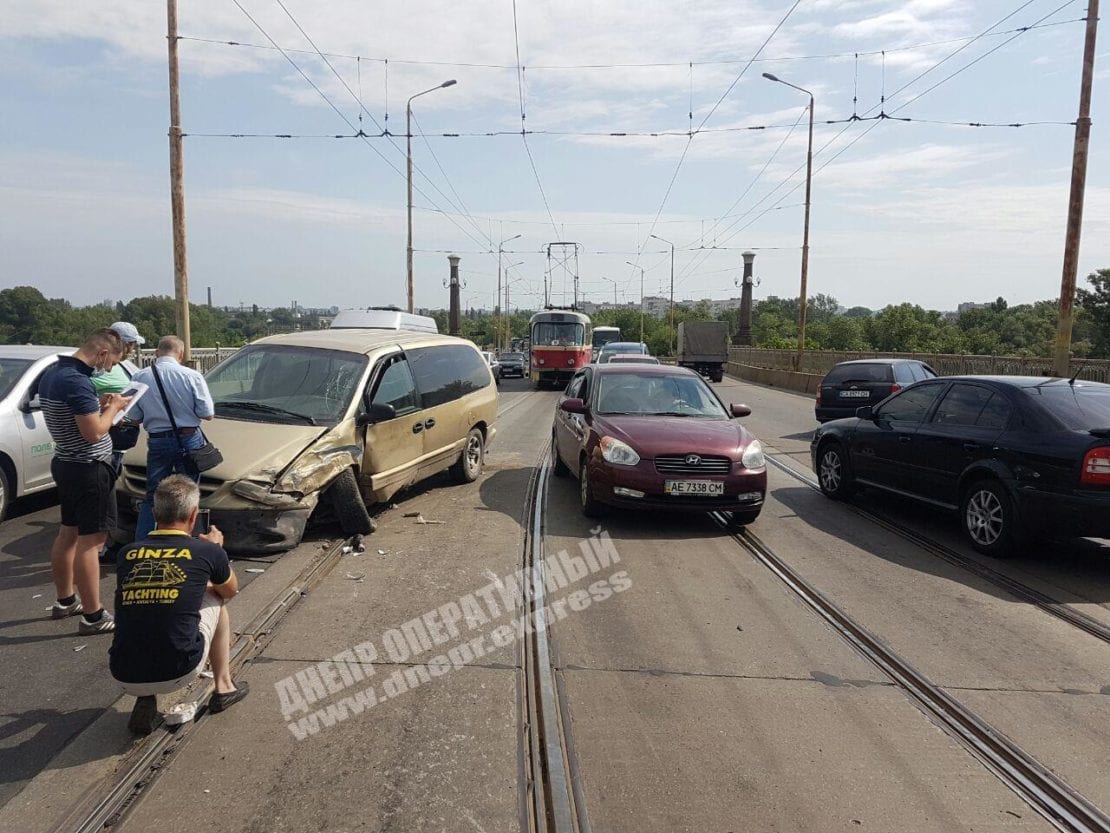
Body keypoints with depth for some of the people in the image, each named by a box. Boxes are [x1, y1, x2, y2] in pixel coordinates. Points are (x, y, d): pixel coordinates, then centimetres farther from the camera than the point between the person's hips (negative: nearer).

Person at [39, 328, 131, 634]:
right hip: (89, 470, -10)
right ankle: (93, 616, 0)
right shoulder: (78, 381, -24)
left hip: (66, 464, 10)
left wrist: (98, 404, 9)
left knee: (68, 533, 19)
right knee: (90, 540, -5)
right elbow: (94, 432, -24)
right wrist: (113, 407, -10)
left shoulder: (52, 373, 8)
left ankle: (65, 601, 32)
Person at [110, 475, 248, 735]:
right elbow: (230, 590, 19)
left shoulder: (127, 553, 4)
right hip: (178, 674, -2)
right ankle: (223, 687, 30)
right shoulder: (207, 552, -5)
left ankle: (144, 702, 16)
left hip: (125, 678, 3)